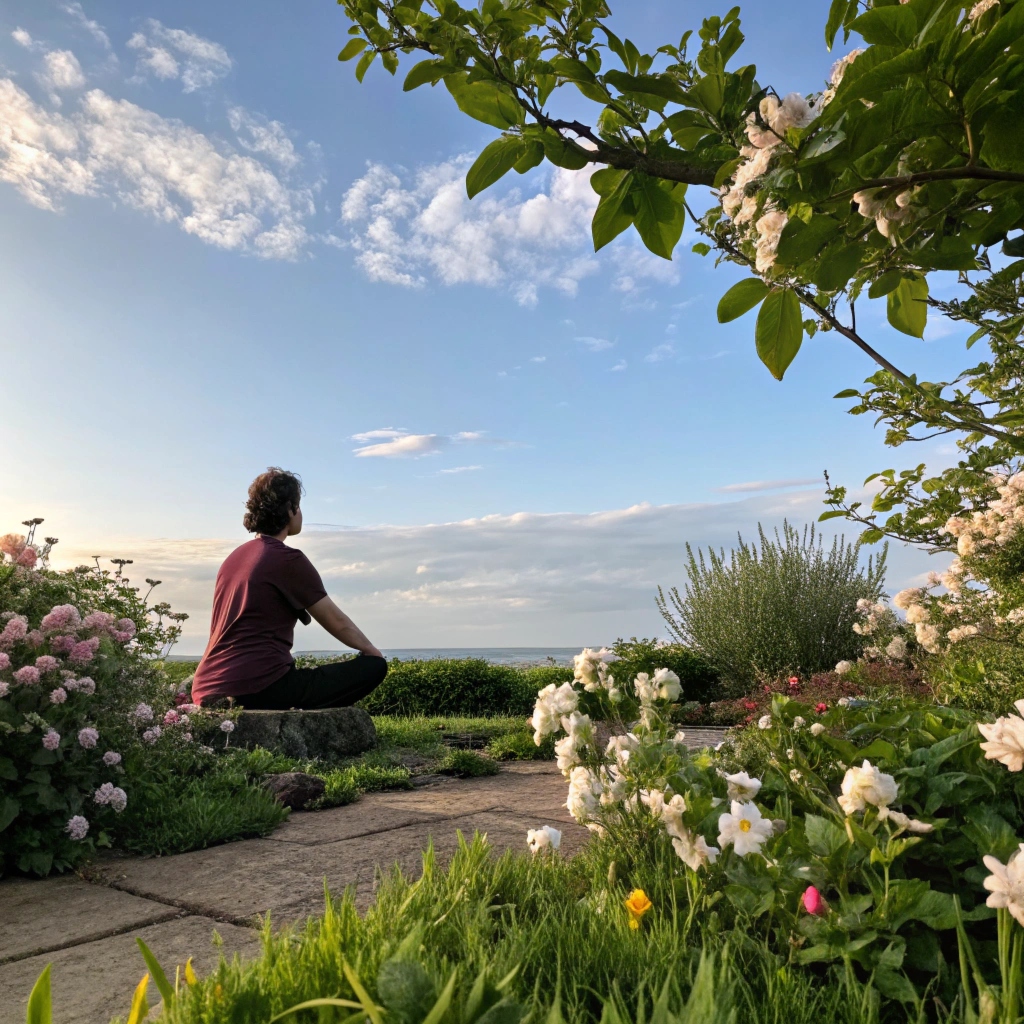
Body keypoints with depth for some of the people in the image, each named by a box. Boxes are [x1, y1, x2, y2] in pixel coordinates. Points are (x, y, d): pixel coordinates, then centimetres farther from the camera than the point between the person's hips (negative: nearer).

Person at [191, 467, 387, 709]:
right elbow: (337, 623, 0)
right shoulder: (289, 560, -7)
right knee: (373, 666, -5)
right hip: (259, 688, -8)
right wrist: (372, 651, 17)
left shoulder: (233, 558, 18)